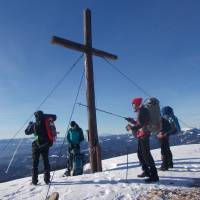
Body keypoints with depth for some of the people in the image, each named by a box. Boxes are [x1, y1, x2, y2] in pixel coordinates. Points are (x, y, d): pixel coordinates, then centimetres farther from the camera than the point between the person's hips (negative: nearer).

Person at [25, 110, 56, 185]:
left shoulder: (34, 125, -10)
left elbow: (27, 132, 8)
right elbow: (54, 116, 11)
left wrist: (30, 124, 23)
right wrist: (45, 115, 11)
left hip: (37, 146, -2)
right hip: (46, 145, 2)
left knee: (35, 163, 10)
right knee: (46, 162, 14)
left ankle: (34, 180, 9)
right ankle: (47, 179, 14)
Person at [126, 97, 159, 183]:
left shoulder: (142, 111, -13)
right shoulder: (141, 111, 17)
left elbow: (141, 124, -23)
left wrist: (132, 128, -18)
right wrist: (132, 121, 29)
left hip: (143, 134, -11)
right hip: (141, 135, 11)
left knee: (146, 154, -10)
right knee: (140, 153, 18)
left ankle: (154, 175, -6)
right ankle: (146, 171, 30)